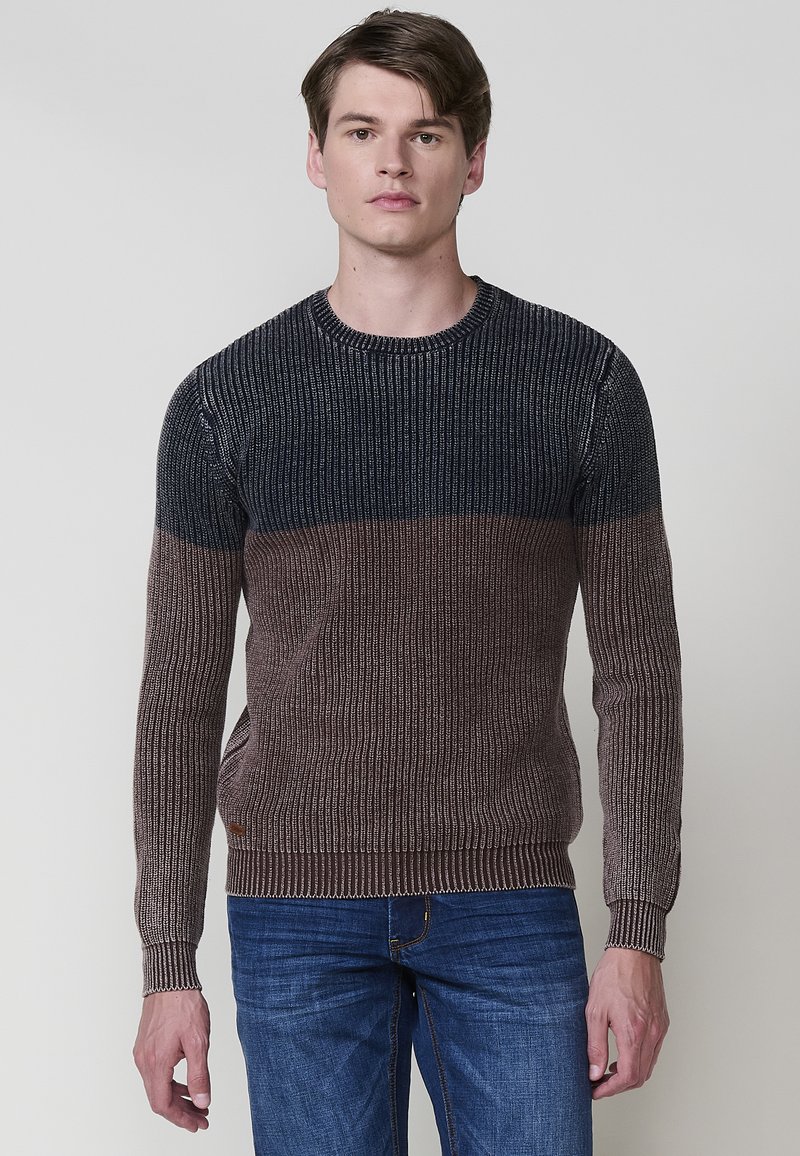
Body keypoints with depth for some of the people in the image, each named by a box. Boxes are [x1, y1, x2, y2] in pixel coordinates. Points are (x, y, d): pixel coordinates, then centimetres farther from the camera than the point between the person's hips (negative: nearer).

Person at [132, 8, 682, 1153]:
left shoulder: (582, 380, 0)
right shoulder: (227, 401, 1)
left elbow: (638, 669, 2)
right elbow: (180, 694, 3)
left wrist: (639, 933, -4)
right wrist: (168, 967, 1)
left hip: (512, 904, 0)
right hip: (299, 907, 0)